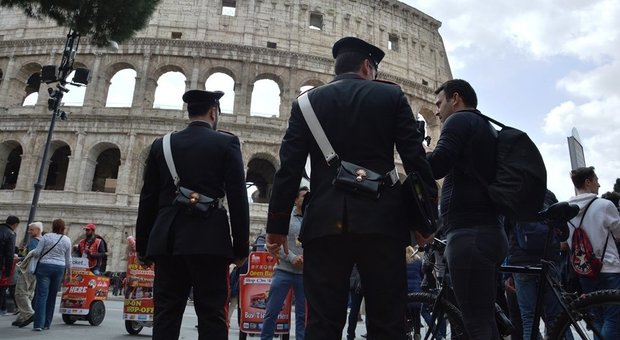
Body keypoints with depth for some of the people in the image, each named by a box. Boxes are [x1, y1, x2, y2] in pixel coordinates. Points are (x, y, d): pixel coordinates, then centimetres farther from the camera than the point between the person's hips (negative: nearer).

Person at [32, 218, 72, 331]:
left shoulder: (46, 236, -5)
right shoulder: (67, 240, 4)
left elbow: (36, 253, -5)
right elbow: (68, 259, 9)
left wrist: (32, 254, 18)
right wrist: (69, 271, 20)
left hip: (44, 266, -2)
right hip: (59, 268, 3)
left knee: (42, 295, -3)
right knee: (52, 296, 10)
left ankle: (38, 324, -8)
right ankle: (47, 324, 16)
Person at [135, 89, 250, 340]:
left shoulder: (161, 145, 11)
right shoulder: (227, 143, 1)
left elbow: (147, 200, 11)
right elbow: (238, 198, -5)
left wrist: (143, 246, 17)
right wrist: (241, 247, 0)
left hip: (167, 241, 4)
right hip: (210, 242, -3)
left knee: (166, 314, 8)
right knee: (212, 316, 0)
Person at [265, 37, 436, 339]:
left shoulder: (307, 102, 10)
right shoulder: (392, 96, 9)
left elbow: (289, 167, 3)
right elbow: (416, 158, 2)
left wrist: (277, 225, 5)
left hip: (325, 222, 1)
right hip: (381, 220, 0)